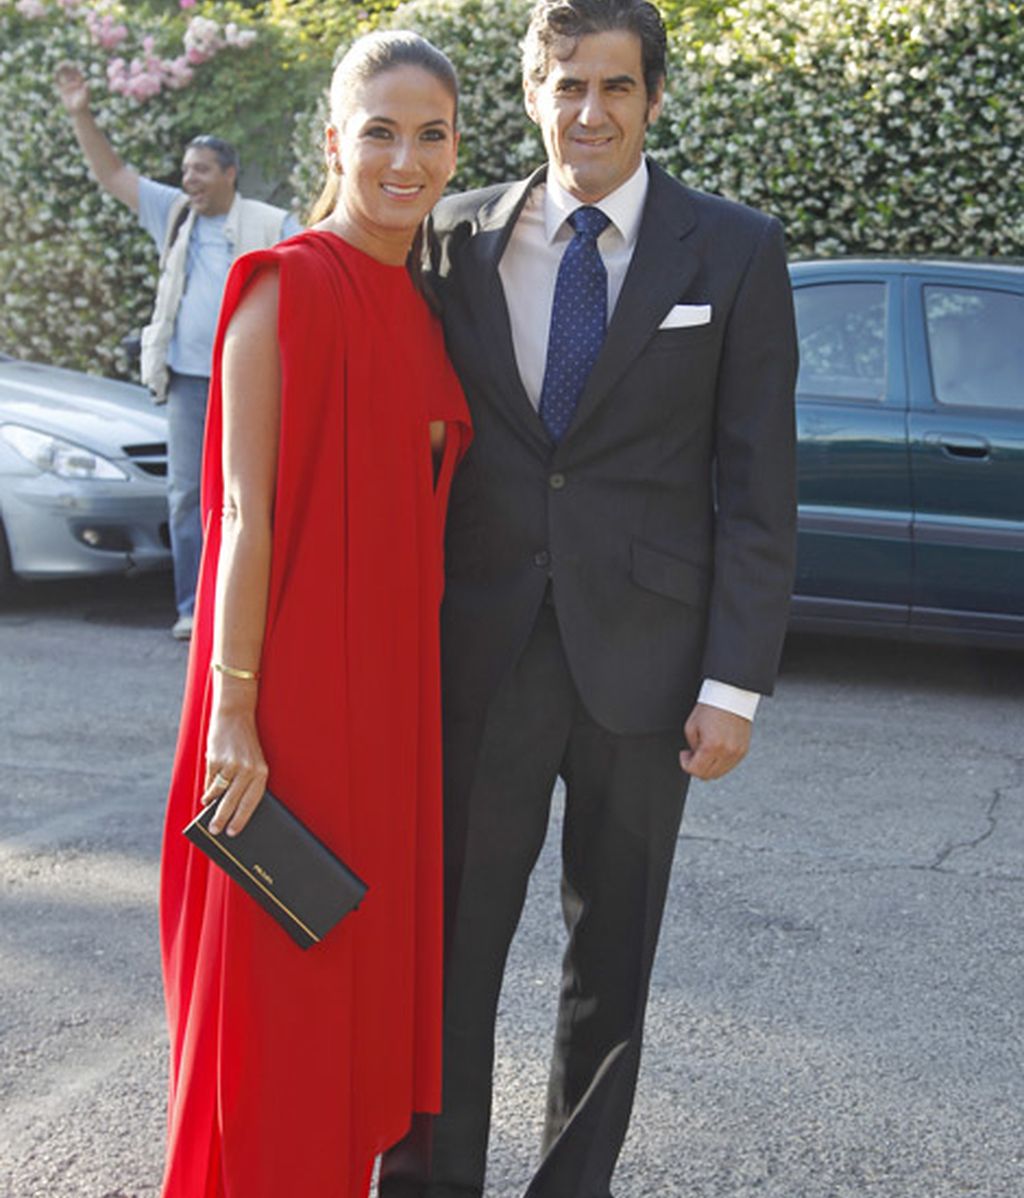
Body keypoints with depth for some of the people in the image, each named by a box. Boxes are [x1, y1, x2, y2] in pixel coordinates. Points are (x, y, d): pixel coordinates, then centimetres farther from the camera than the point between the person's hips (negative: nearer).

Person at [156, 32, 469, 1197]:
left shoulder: (422, 307, 12)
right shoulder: (288, 288, -12)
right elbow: (246, 509, -15)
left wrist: (426, 688, 14)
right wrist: (232, 709, -17)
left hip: (394, 695, 8)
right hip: (293, 692, -8)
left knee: (363, 963, 17)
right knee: (276, 981, 3)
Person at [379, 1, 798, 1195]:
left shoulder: (736, 251, -1)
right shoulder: (460, 237, 4)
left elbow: (757, 484, -2)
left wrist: (735, 681, -7)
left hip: (642, 652, -1)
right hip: (481, 650, 1)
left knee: (613, 952, 12)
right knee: (450, 939, 5)